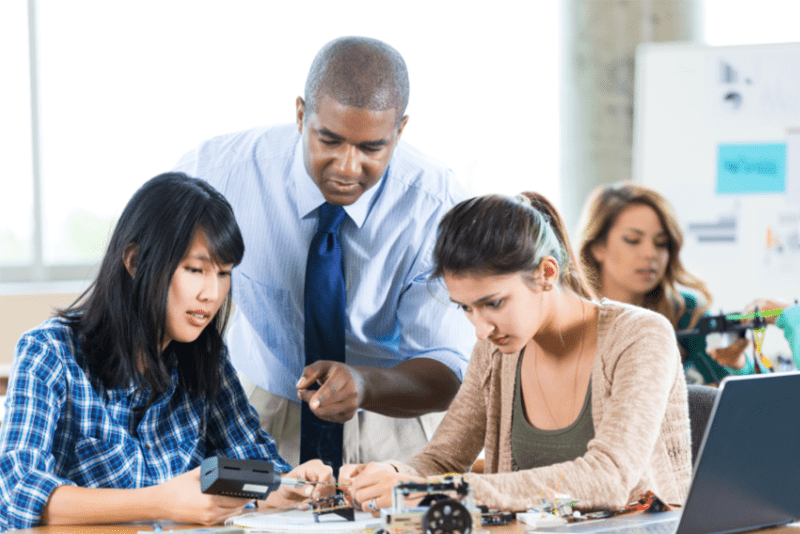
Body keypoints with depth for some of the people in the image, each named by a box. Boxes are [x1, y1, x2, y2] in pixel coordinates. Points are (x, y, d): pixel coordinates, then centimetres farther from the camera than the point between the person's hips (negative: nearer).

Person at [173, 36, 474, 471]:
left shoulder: (435, 207, -19)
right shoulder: (225, 169, -16)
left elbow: (448, 374, -20)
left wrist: (364, 384, -40)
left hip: (395, 424, 0)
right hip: (260, 419, 1)